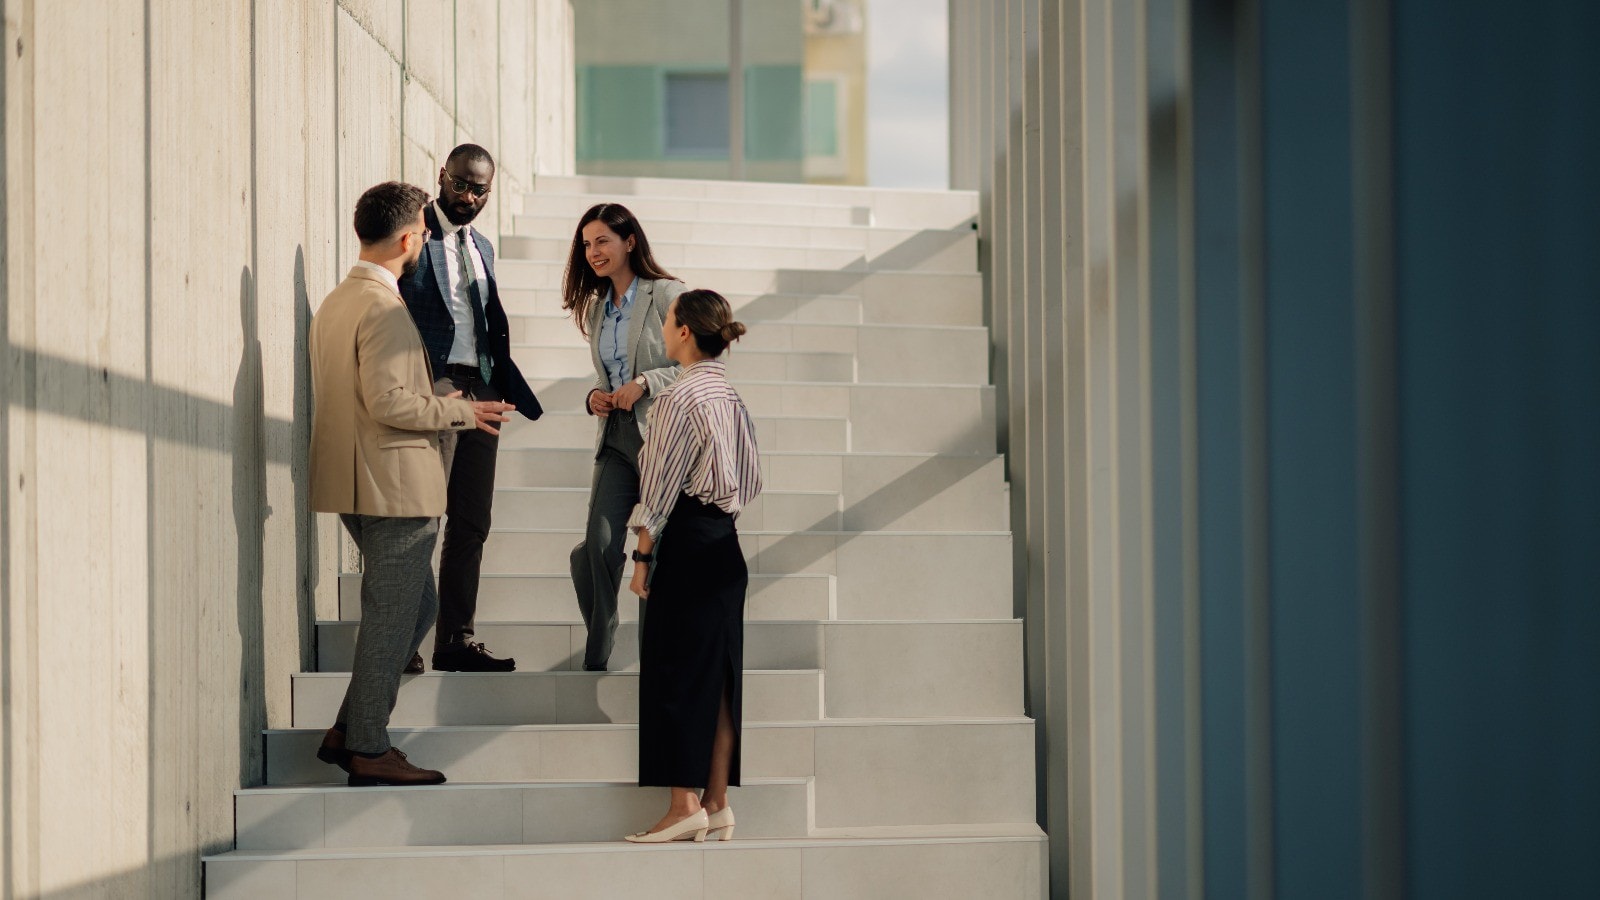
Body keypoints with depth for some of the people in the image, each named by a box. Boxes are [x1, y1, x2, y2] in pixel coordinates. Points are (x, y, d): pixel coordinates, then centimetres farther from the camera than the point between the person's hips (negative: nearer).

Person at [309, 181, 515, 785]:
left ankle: (350, 730, 20)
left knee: (417, 606, 18)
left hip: (358, 485, 10)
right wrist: (459, 411, -11)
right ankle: (368, 751, 6)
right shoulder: (384, 308, -18)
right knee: (391, 617, -1)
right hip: (396, 485, -10)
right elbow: (387, 402, -24)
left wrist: (438, 405, 21)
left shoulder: (335, 302, 13)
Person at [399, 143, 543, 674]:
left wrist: (507, 390, 9)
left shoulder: (482, 247, 21)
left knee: (472, 523, 8)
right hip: (431, 387, -7)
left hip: (480, 391, 7)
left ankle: (457, 642, 13)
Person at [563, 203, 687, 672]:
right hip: (616, 438, 6)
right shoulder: (597, 308, 16)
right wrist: (594, 397, 4)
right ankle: (595, 657, 3)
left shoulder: (667, 295, -6)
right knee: (597, 545, -7)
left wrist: (645, 384, -17)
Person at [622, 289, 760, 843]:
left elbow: (660, 485, -12)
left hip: (689, 542, -8)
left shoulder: (682, 398, -13)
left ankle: (684, 806, -4)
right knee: (719, 672, 9)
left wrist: (643, 554, -8)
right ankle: (717, 804, 12)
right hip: (727, 543, 8)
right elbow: (750, 478, 16)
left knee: (677, 670, -4)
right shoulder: (730, 395, 12)